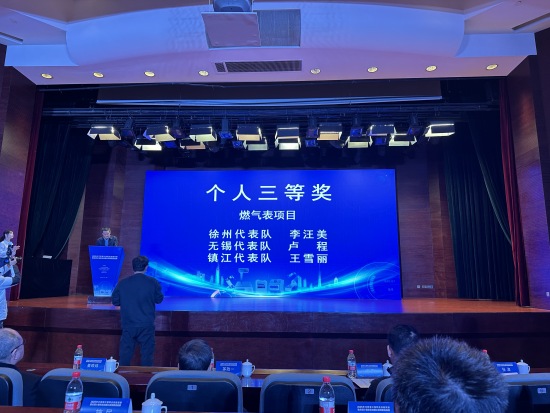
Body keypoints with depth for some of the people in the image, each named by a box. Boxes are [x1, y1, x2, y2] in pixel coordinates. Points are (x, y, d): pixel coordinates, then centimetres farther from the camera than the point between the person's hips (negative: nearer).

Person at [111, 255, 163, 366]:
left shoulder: (122, 283, -4)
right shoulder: (153, 282, -7)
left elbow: (115, 301, 5)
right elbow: (159, 299, 3)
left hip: (128, 325, 2)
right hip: (146, 325, -1)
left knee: (125, 353, 12)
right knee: (147, 353, 8)